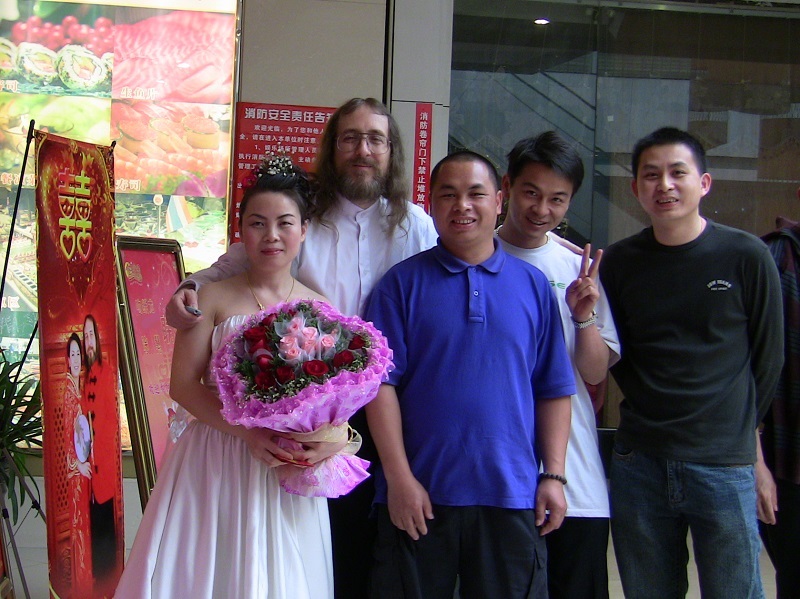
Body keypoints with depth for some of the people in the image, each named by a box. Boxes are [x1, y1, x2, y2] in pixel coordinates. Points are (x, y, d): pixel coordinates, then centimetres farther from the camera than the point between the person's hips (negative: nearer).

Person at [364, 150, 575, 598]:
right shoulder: (403, 283, 1)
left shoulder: (534, 285, 8)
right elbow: (381, 384, -4)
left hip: (512, 495, 2)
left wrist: (554, 475, 0)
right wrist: (399, 478, -10)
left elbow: (554, 389, 7)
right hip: (419, 494, -1)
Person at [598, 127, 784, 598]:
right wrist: (651, 412, 6)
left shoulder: (746, 256, -3)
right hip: (639, 462, 3)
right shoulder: (619, 263, 5)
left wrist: (737, 426, 8)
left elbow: (768, 356, 5)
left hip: (724, 465, -3)